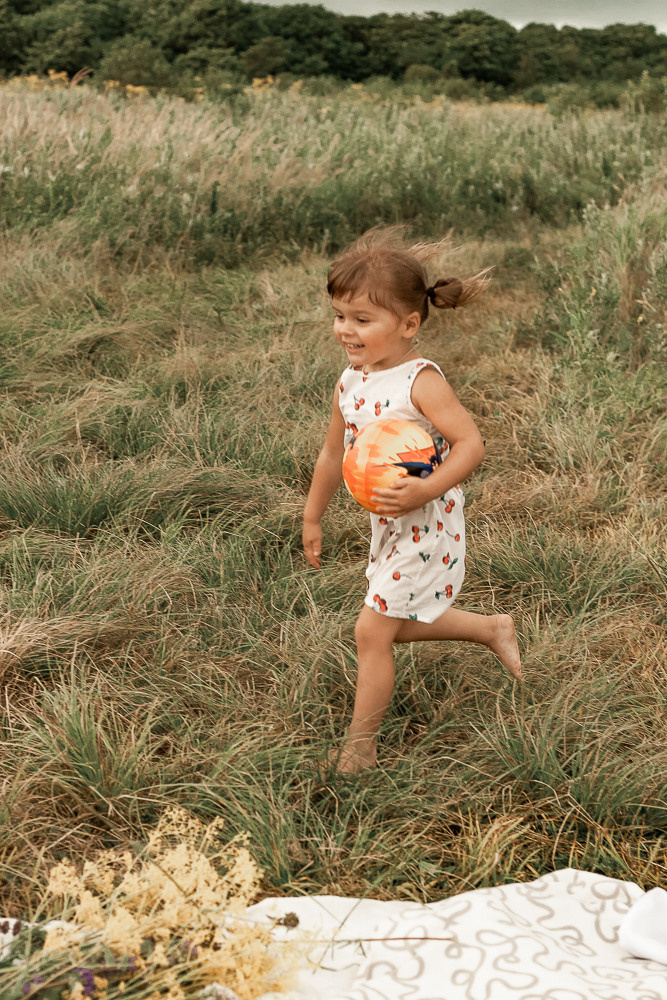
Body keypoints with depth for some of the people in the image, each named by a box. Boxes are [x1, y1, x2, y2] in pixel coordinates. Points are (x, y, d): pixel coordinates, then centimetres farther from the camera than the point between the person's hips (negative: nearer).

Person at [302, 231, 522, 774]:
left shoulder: (421, 382, -22)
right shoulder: (350, 383, 0)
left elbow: (471, 444, -24)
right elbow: (333, 453, 12)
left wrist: (425, 490, -37)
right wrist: (313, 517, 20)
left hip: (427, 527, -8)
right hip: (387, 527, 8)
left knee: (373, 630, -4)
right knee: (402, 625, 21)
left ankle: (361, 741, 14)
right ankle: (493, 629, 41)